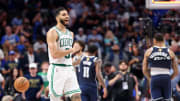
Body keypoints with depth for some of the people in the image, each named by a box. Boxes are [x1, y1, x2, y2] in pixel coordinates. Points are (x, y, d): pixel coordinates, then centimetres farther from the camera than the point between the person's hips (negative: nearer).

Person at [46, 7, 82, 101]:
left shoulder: (70, 33, 15)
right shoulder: (52, 32, -10)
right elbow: (54, 54, -19)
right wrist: (72, 50, -14)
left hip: (69, 69, 7)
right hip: (57, 69, -7)